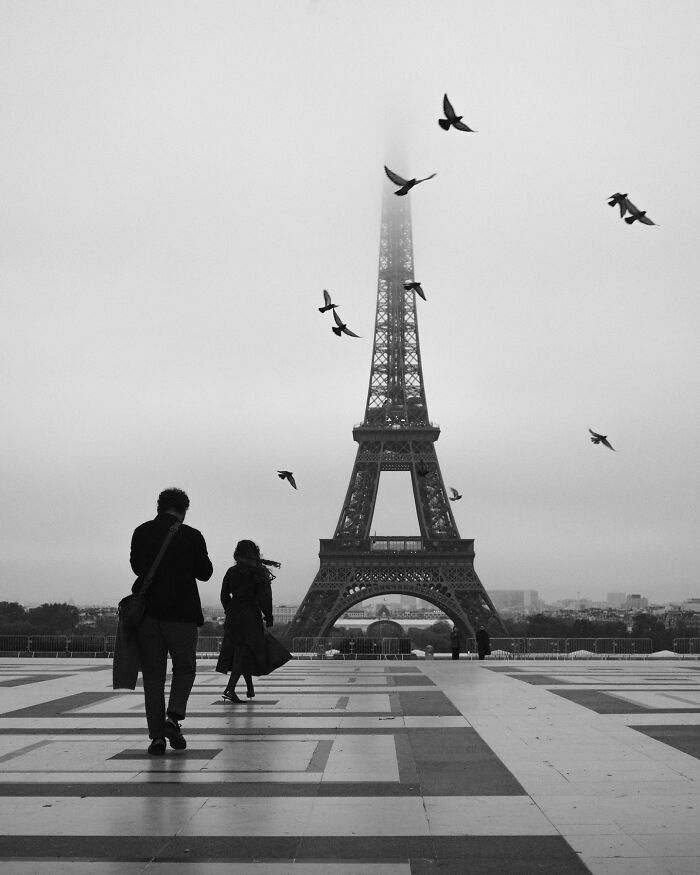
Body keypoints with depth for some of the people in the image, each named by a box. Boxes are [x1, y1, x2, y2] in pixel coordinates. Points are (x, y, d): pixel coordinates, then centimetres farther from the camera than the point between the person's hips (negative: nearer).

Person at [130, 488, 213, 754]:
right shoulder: (191, 536, -6)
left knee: (153, 674, 9)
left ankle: (156, 735, 7)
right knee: (184, 669, 14)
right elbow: (205, 573, 3)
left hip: (147, 612, 2)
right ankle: (173, 717, -7)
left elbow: (137, 566, 14)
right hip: (181, 612, -2)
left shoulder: (141, 532, 2)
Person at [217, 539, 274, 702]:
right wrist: (269, 619, -3)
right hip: (251, 616, -5)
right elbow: (264, 598, -10)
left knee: (237, 651, 16)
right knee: (245, 652, -2)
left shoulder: (231, 572, 3)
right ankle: (230, 689, -15)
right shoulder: (258, 573, -8)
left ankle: (250, 688, 26)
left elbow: (224, 596, 6)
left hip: (233, 615, 5)